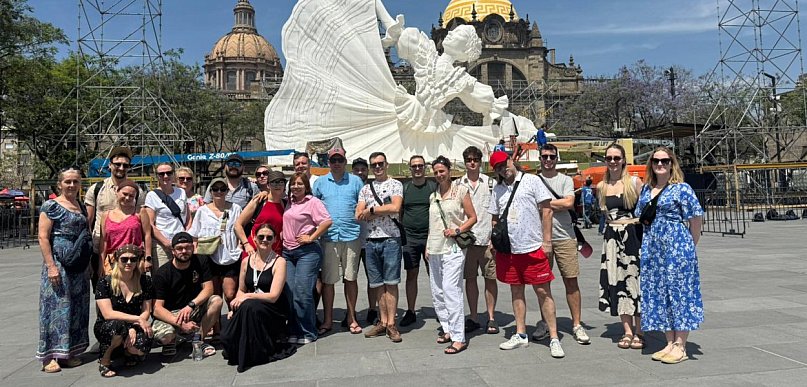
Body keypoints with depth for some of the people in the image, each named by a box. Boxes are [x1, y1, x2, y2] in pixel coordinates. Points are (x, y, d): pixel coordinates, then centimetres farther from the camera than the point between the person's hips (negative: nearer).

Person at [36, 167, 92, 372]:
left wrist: (88, 263, 15)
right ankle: (49, 356, 5)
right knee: (56, 306, -3)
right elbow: (43, 237, -10)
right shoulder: (51, 206, -5)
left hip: (79, 266, 7)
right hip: (58, 262, -7)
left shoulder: (82, 207, 14)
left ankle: (68, 352, 18)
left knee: (77, 307, 9)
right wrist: (51, 266, -17)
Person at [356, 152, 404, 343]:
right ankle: (383, 322, 16)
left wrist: (371, 210, -6)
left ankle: (391, 324, 1)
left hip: (391, 239, -4)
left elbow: (395, 207, -14)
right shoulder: (365, 188, 15)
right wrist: (383, 209, -6)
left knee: (391, 283, -4)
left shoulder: (395, 184, 4)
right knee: (378, 284, 9)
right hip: (371, 240, 5)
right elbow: (359, 215, 4)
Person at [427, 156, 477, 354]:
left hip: (453, 248, -7)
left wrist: (457, 230, -14)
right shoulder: (433, 196, 15)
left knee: (451, 290, -14)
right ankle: (447, 329, 22)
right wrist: (428, 246, 15)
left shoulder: (460, 191, -1)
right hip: (434, 249, 7)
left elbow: (472, 217, 0)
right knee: (437, 292, 9)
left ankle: (458, 338, -10)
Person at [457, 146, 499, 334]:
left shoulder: (490, 182, 6)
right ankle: (473, 317, 18)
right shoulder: (457, 184, 8)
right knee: (470, 278, 7)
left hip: (487, 237, -1)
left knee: (490, 278, 3)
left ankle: (491, 318, 15)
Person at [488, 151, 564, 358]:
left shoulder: (531, 181, -2)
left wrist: (546, 241, -9)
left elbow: (546, 210, -4)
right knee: (516, 291, 13)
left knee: (543, 291, -2)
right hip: (508, 249, 5)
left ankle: (554, 338, 5)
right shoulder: (497, 189, 12)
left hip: (533, 248, -5)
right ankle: (520, 335, 24)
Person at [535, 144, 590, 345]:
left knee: (571, 281, 1)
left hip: (564, 237, -1)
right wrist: (558, 204, -6)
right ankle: (545, 323, 21)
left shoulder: (566, 180, 6)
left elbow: (569, 203, -10)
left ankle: (577, 325, 9)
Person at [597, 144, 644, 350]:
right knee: (617, 282, 4)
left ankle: (638, 332, 10)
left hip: (633, 235, -3)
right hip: (612, 237, 4)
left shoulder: (635, 182, -1)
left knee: (634, 280, -1)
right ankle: (627, 331, 15)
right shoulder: (601, 186, 9)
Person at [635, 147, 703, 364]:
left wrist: (689, 246, 1)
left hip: (677, 246, -6)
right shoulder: (646, 189, 12)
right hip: (652, 249, 7)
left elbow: (696, 218, -5)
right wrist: (647, 243, 14)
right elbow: (639, 217, 20)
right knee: (658, 295, 9)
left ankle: (680, 347, 8)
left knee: (679, 292, -1)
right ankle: (670, 343, 20)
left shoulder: (681, 189, -6)